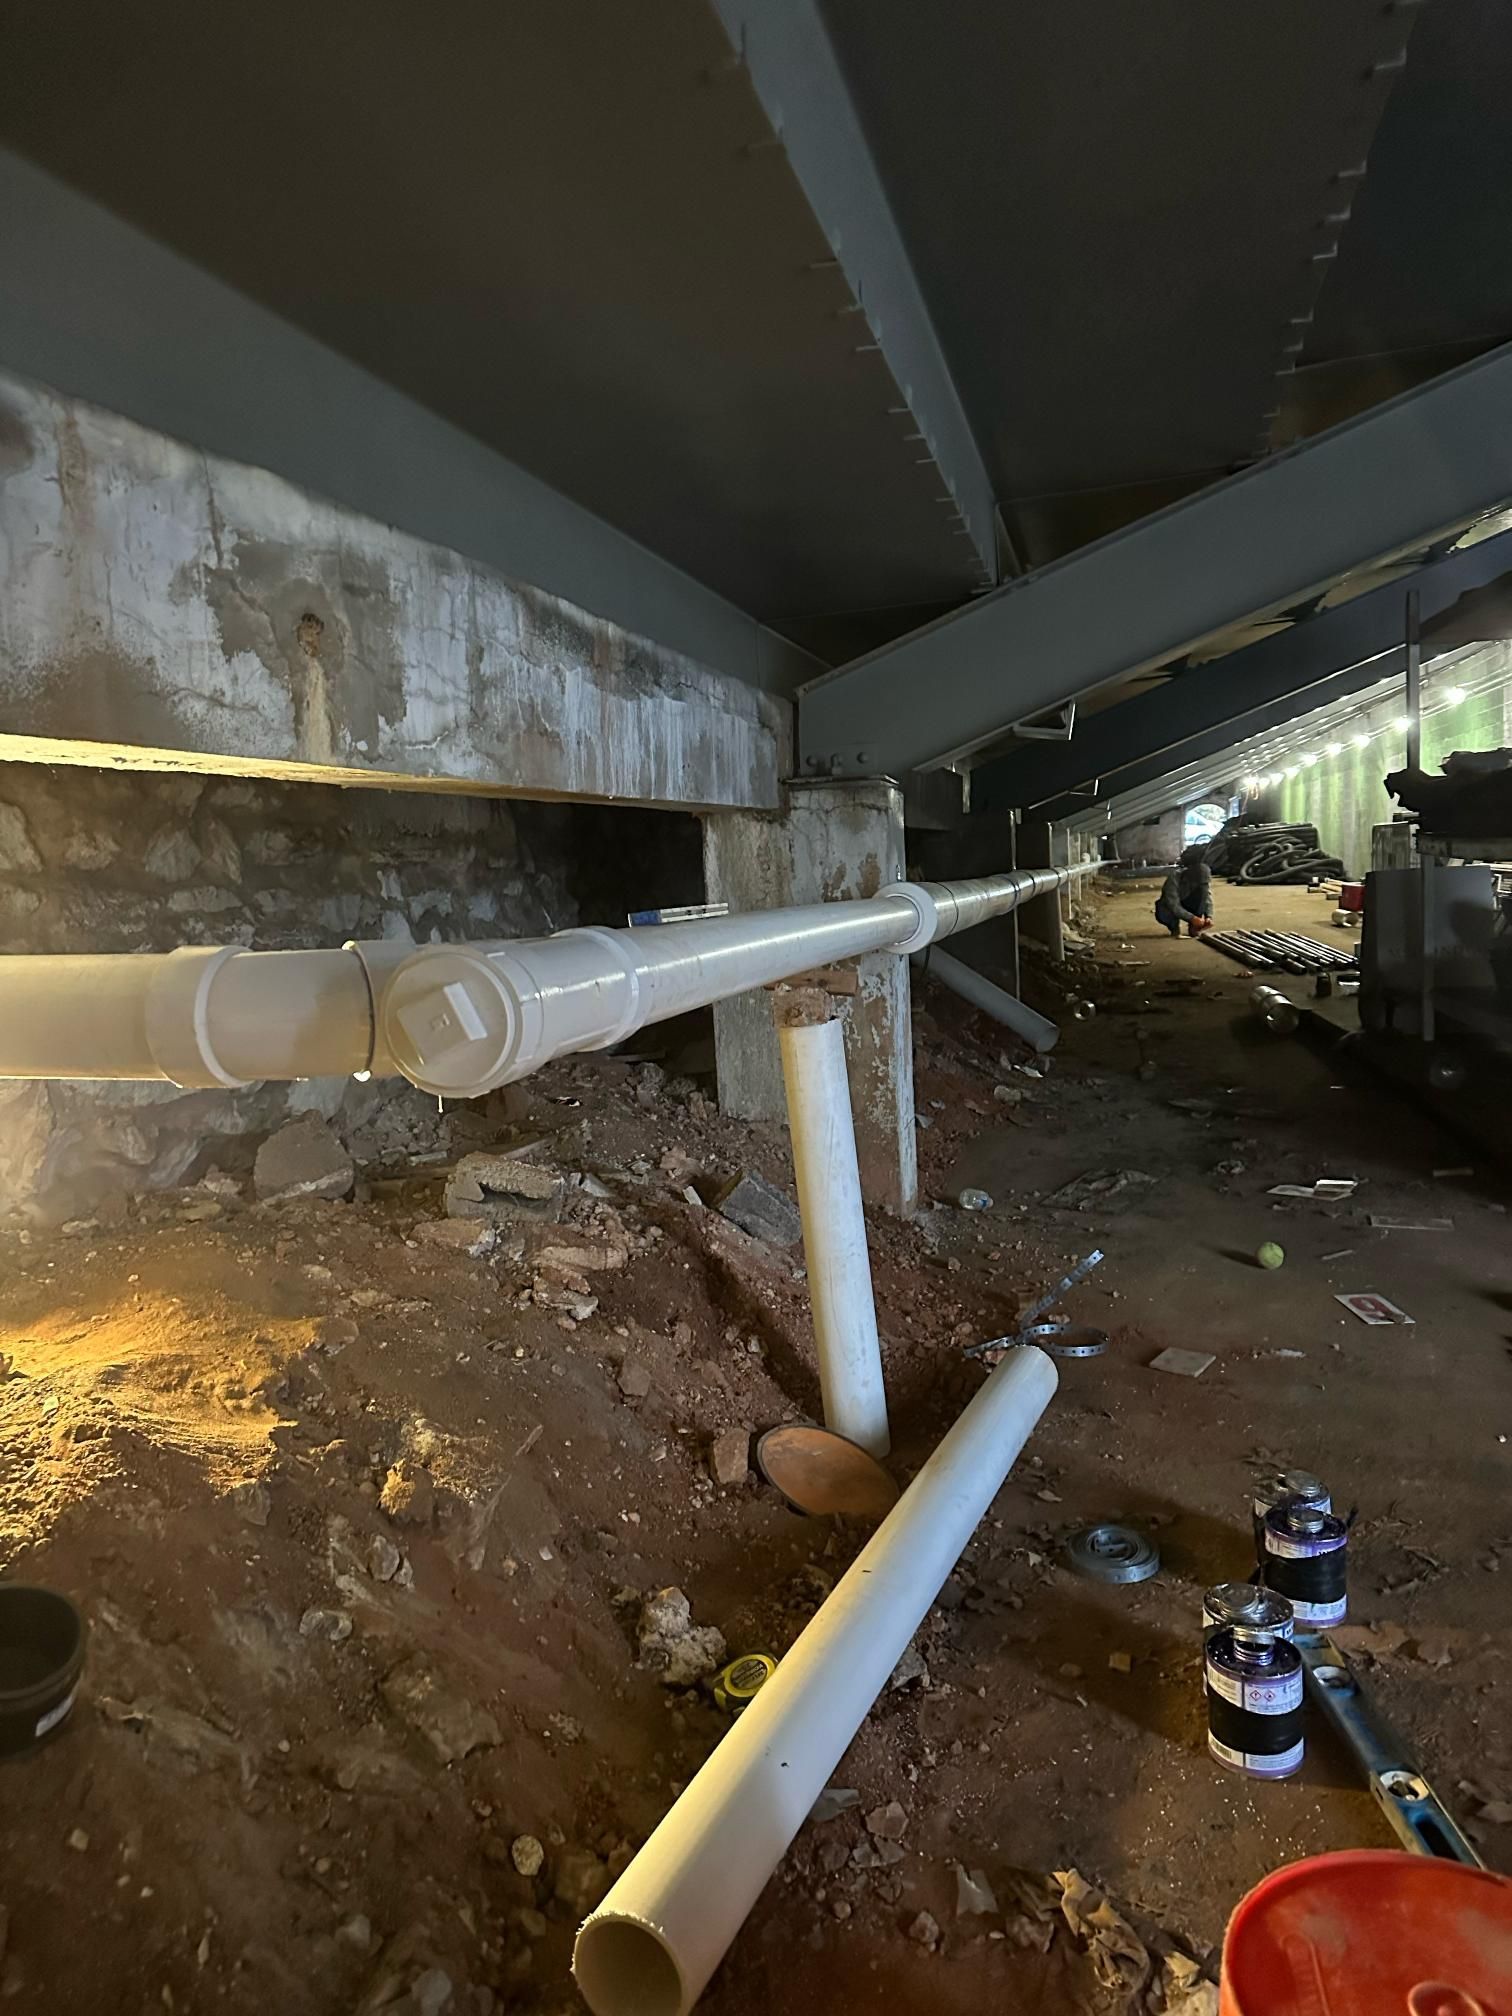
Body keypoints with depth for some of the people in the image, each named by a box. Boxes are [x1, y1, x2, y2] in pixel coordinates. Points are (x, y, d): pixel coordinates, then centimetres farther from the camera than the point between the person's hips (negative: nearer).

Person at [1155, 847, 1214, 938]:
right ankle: (1174, 927, -3)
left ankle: (1193, 927, -15)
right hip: (1169, 906, -4)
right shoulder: (1175, 877, -33)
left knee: (1203, 890, -25)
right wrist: (1192, 918, -43)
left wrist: (1208, 916, -37)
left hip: (1187, 906, 4)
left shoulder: (1203, 875, -20)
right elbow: (1173, 905, -36)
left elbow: (1207, 896, -21)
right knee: (1164, 913, -39)